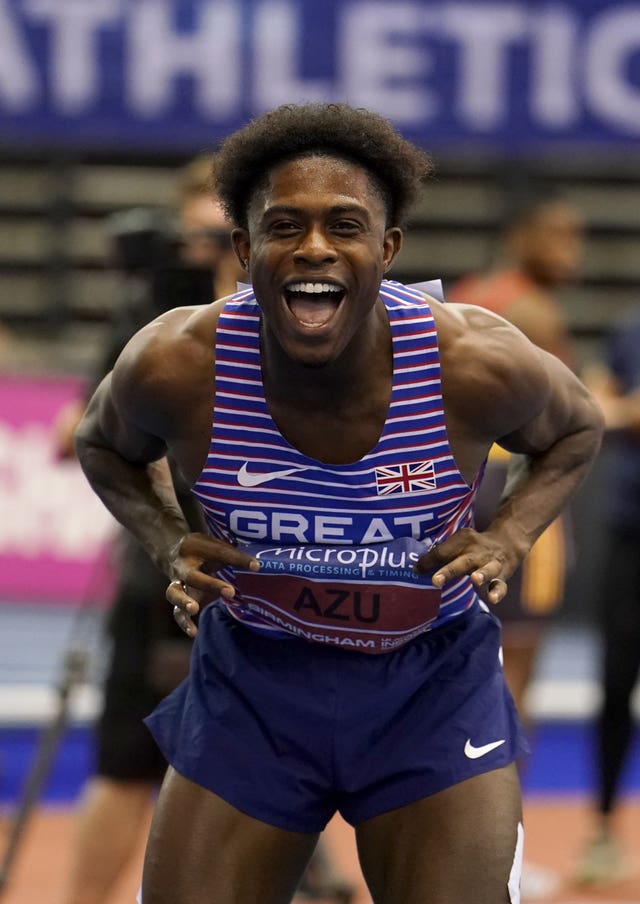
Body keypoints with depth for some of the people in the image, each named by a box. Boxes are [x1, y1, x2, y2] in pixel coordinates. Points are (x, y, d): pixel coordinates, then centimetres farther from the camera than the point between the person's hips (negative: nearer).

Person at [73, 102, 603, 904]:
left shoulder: (477, 366, -21)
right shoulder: (176, 367, -20)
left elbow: (574, 431, 2)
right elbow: (104, 446, 4)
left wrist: (508, 537, -15)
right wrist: (165, 541, -13)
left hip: (433, 686, -1)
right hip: (252, 685, 1)